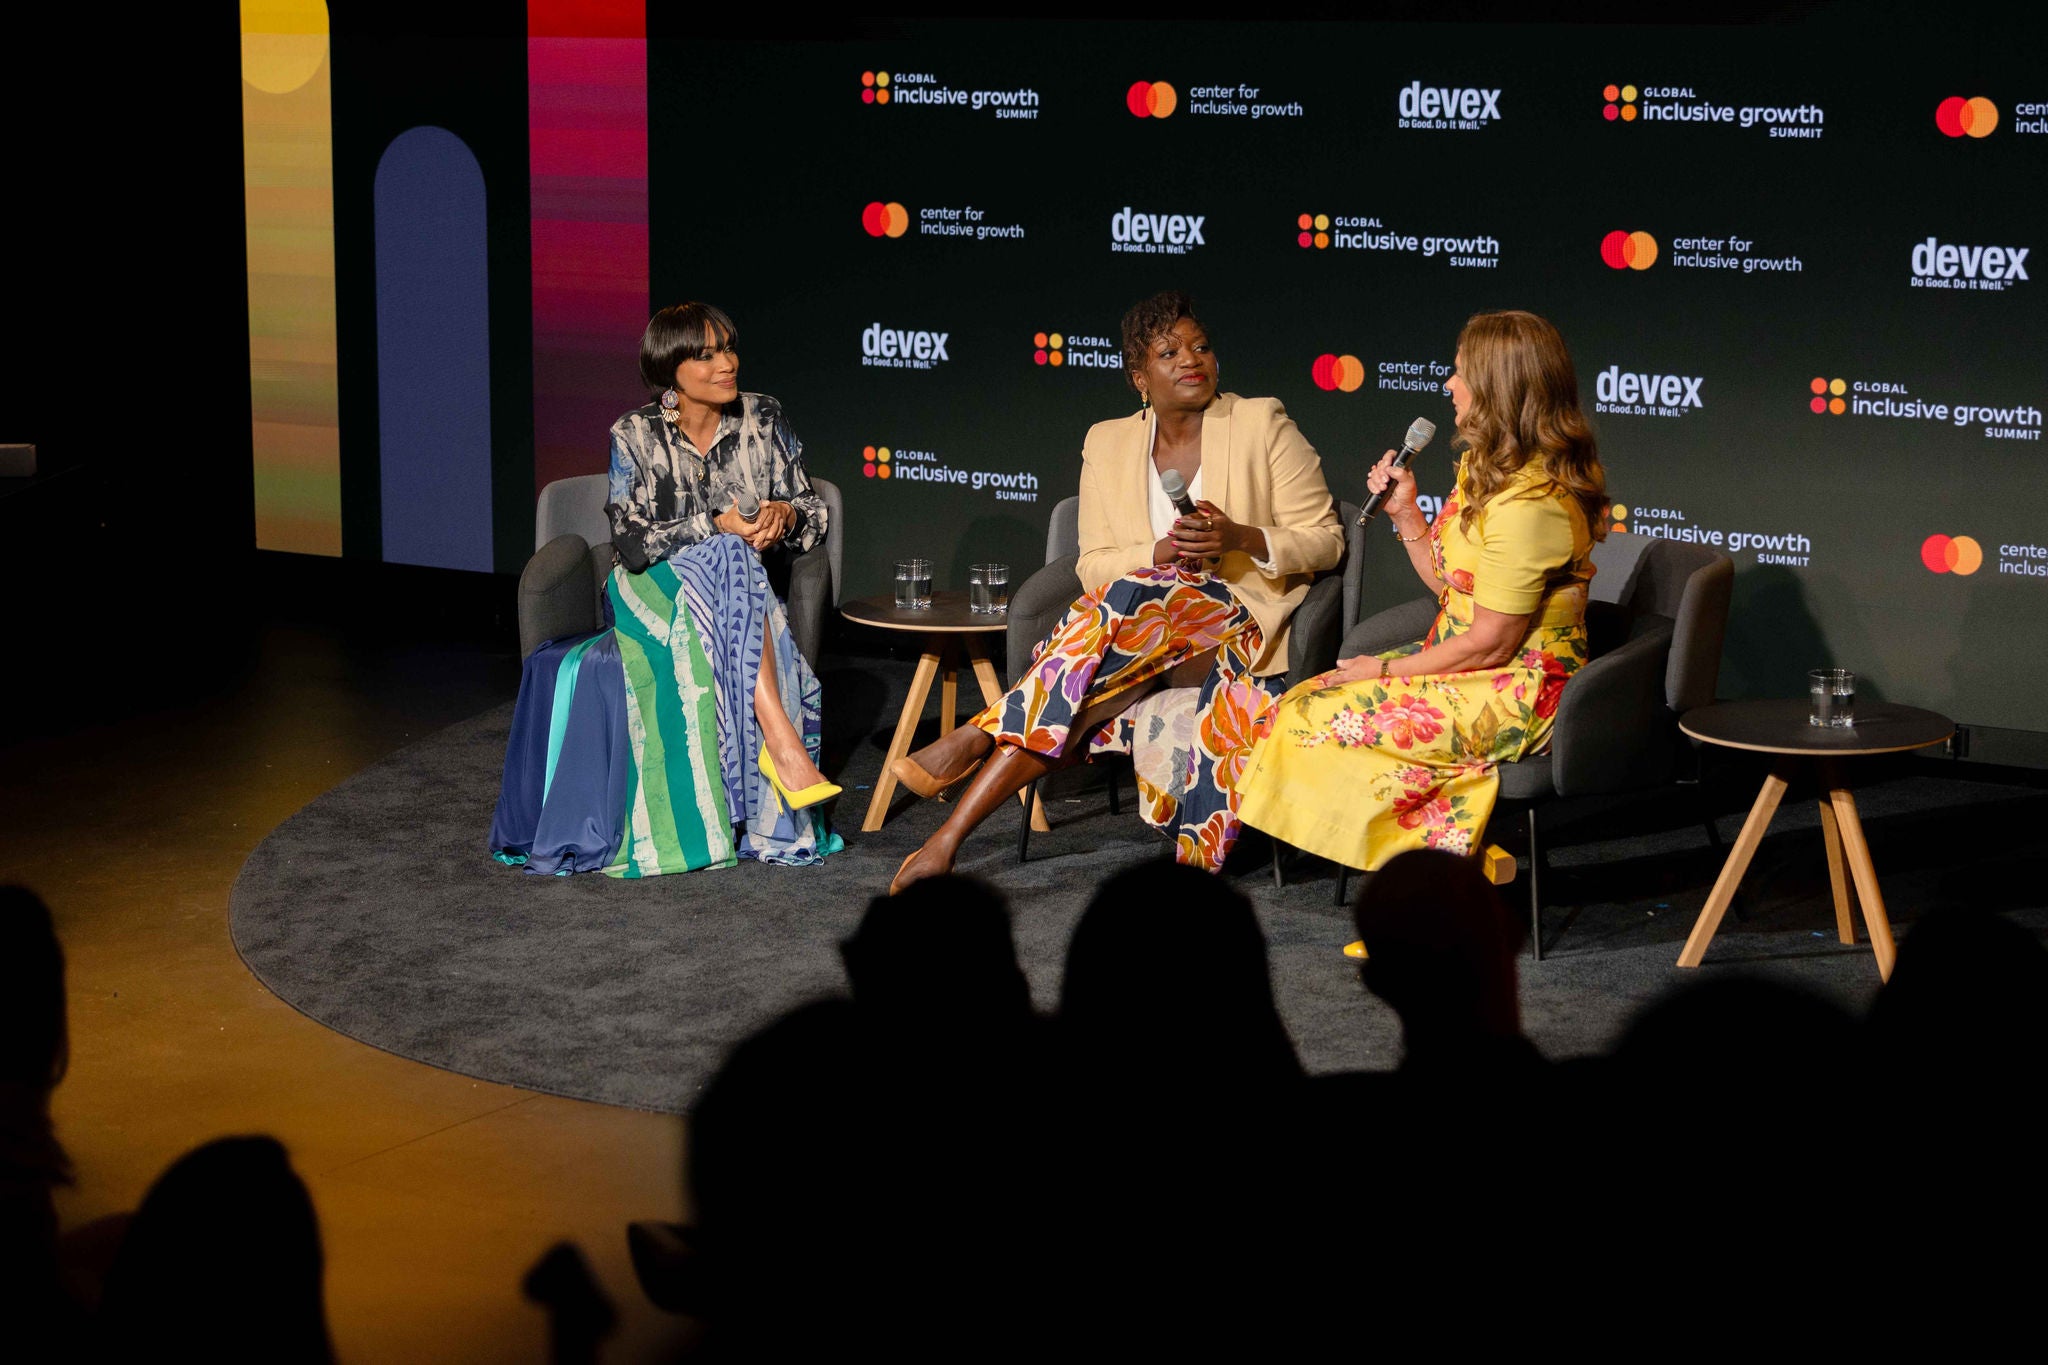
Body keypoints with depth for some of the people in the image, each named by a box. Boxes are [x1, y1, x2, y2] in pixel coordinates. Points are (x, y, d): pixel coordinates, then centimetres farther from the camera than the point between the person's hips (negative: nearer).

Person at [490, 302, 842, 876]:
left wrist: (785, 515, -13)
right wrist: (718, 526, -21)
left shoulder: (763, 419, 5)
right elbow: (632, 544, -11)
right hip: (655, 593, -3)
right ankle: (781, 741, -43)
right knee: (728, 561, -34)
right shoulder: (636, 435, -3)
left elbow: (814, 513, 10)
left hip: (746, 590, 3)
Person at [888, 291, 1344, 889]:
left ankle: (979, 736, -35)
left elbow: (1326, 541, 2)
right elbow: (1094, 568, 8)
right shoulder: (1108, 443, 13)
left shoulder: (1263, 424, 4)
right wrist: (1160, 553, -13)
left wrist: (1241, 538, -17)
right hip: (1142, 636, 3)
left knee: (1128, 600, -34)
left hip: (1243, 628, -3)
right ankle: (951, 835, -39)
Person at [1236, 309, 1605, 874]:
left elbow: (1489, 643, -21)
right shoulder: (1488, 468, 10)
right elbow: (1447, 581, 17)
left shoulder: (1527, 504, -24)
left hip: (1515, 695, -10)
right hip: (1466, 665, 10)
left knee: (1315, 721, -13)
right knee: (1305, 701, 1)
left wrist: (1385, 670, -12)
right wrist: (1404, 510, 5)